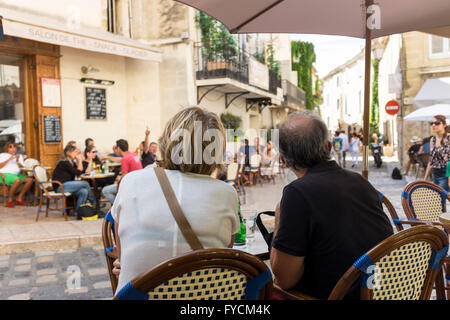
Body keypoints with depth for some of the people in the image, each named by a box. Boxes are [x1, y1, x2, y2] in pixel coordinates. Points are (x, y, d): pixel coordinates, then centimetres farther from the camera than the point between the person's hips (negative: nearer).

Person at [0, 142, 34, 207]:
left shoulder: (19, 156, 23)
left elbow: (21, 167, 8)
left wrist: (17, 161, -11)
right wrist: (9, 159, -13)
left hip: (16, 174, 6)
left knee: (30, 179, -21)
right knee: (17, 180, -37)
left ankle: (19, 198, -12)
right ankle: (9, 200, -22)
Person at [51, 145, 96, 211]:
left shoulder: (71, 162, 14)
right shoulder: (64, 163, -14)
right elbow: (78, 173, -15)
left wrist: (85, 171, -2)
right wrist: (80, 161, -7)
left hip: (66, 185, 8)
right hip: (60, 186, -8)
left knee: (84, 192, -18)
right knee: (85, 183, -15)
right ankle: (94, 202, 3)